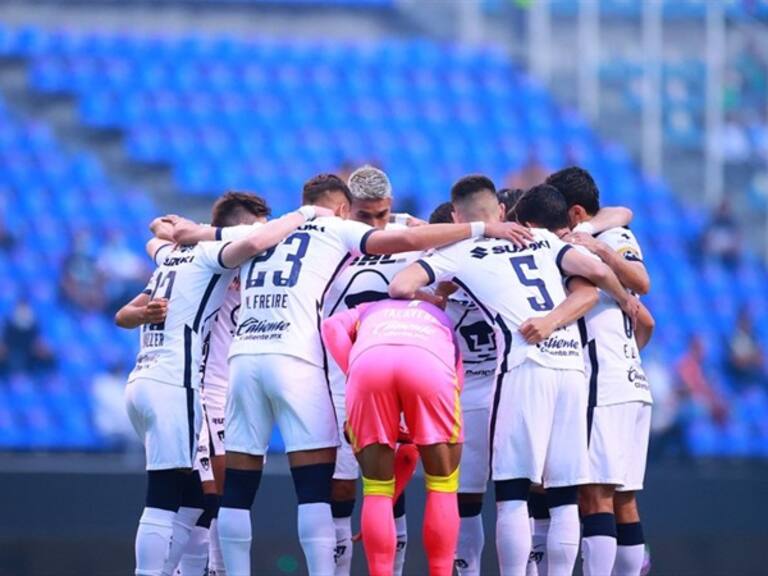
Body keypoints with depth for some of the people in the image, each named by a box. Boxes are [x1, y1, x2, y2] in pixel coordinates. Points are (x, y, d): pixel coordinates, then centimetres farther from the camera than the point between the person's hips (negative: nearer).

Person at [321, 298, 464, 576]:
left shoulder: (369, 311, 44)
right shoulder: (443, 324, 43)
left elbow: (333, 327, 18)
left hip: (367, 361, 0)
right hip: (430, 364, 0)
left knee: (376, 490, 11)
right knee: (442, 487, 15)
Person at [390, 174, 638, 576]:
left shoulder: (459, 252, 9)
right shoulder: (544, 240, 21)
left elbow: (400, 288, -1)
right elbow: (596, 272, 11)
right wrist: (626, 301, 30)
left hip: (525, 365, -5)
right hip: (572, 364, 5)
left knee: (512, 492, -4)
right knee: (564, 495, 7)